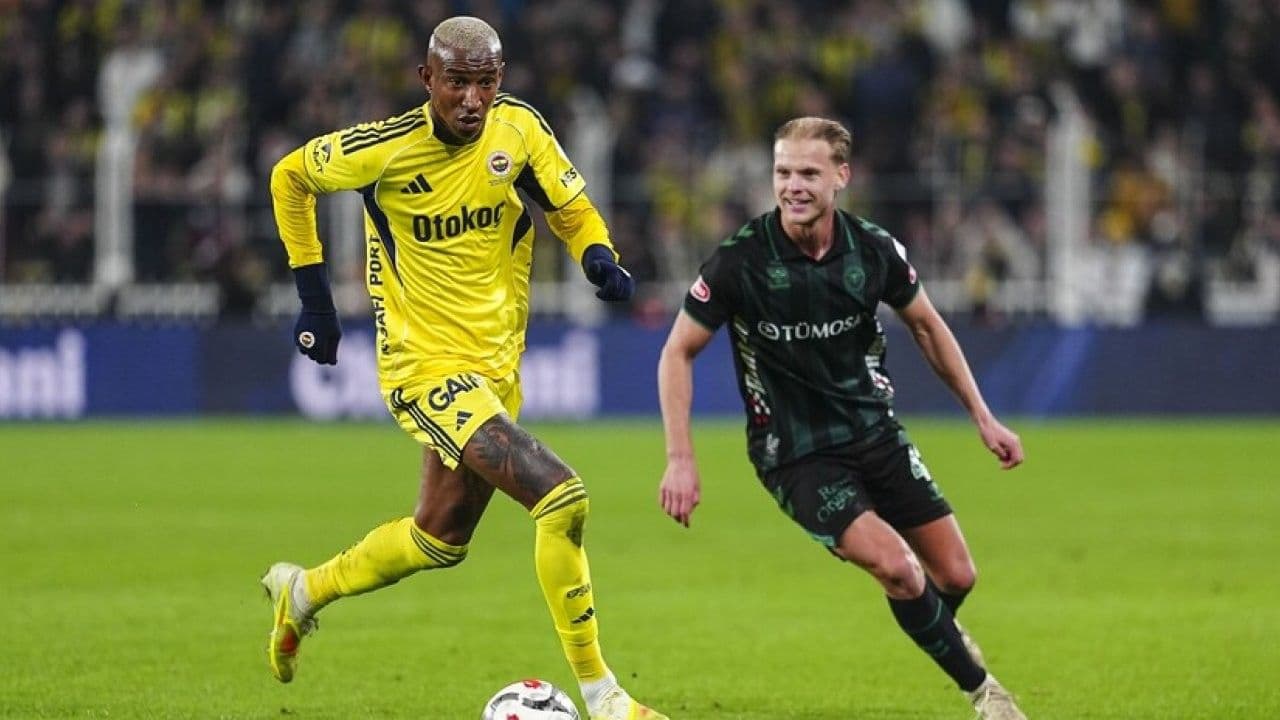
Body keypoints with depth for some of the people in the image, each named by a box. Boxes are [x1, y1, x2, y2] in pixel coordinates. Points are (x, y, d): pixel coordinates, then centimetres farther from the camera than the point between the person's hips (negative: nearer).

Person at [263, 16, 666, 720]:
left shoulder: (519, 129, -5)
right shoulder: (385, 148, -15)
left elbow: (573, 211, 7)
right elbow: (290, 176, 2)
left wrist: (600, 257, -16)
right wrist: (313, 294, 0)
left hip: (494, 365, 7)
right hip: (424, 364, -7)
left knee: (440, 537, 23)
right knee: (561, 497, -22)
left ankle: (302, 591, 48)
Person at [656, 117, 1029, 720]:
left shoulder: (874, 250, -8)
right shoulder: (740, 260, -19)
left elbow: (926, 326, 10)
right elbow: (678, 352, -8)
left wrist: (983, 418, 12)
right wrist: (680, 460, -14)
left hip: (876, 433, 4)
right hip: (795, 457, -4)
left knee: (956, 577, 4)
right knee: (896, 566, -22)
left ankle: (938, 637, 42)